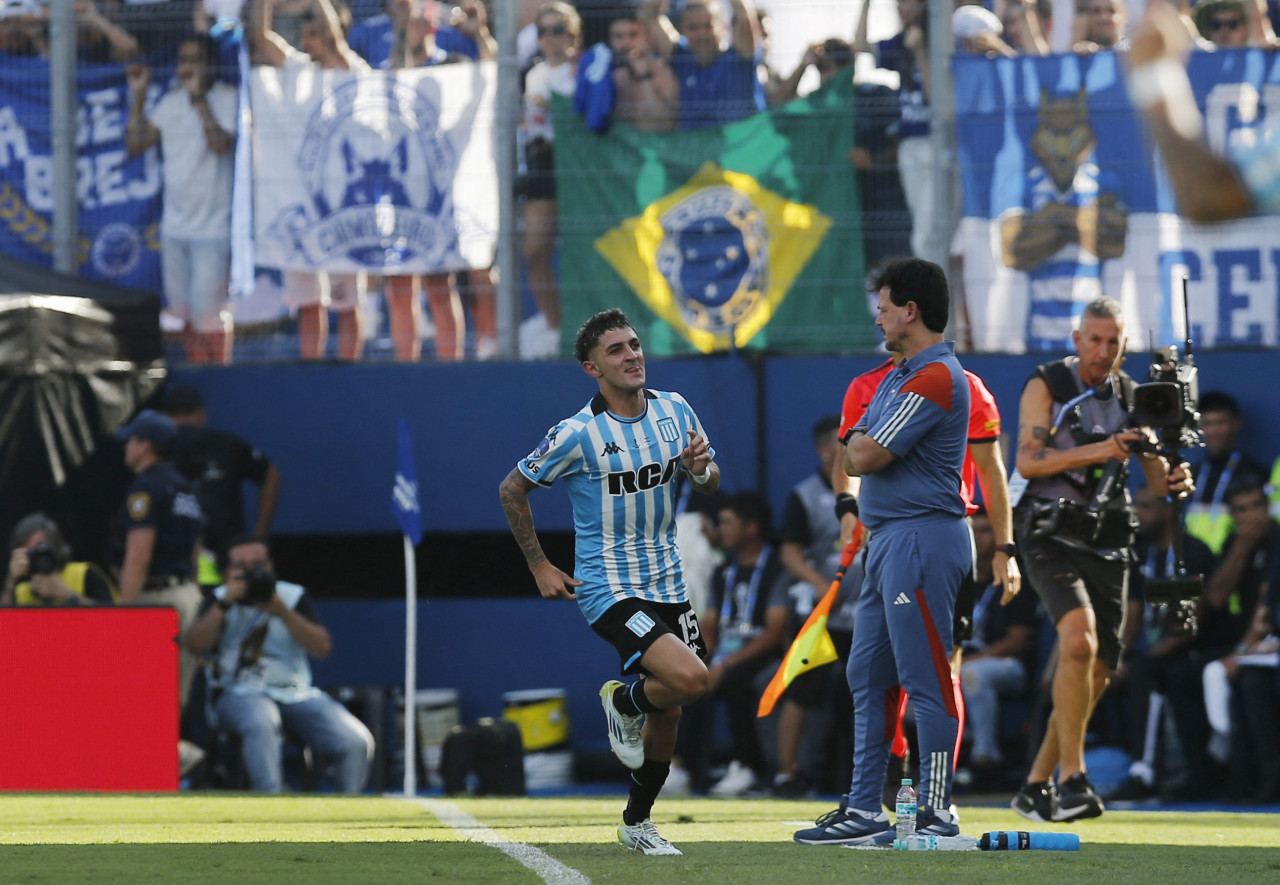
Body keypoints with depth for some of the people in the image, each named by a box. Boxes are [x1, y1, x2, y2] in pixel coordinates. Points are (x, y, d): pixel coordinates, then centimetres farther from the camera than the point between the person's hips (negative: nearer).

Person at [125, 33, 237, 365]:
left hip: (212, 228, -6)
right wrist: (138, 96, 2)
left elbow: (221, 144, -25)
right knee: (185, 313, 11)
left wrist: (199, 98, -25)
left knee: (207, 311, -10)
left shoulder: (228, 99, -8)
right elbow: (135, 144, 8)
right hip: (174, 225, 6)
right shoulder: (172, 101, 11)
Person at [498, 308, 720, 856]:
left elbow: (711, 484, 15)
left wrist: (702, 469, -10)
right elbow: (512, 490, -2)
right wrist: (539, 567, -2)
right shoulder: (579, 434, -14)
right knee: (690, 678, -25)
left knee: (668, 713, 9)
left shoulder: (674, 411, 2)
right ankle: (623, 701, 8)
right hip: (609, 588, -6)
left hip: (667, 583, 6)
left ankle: (637, 822, 29)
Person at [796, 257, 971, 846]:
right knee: (869, 677, 11)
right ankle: (864, 810, 15)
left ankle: (936, 813, -8)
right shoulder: (898, 376, 19)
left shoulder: (936, 379, -14)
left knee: (925, 679, -9)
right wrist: (866, 445, 3)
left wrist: (864, 445, 4)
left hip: (922, 538, -11)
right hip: (887, 539, 11)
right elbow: (855, 454, 22)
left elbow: (865, 457, -15)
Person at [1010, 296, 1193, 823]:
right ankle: (1072, 779, -24)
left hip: (1107, 543, 5)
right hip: (1051, 536, -5)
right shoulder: (1046, 385, -2)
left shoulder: (1131, 397, 10)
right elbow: (1028, 460, -12)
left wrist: (1173, 482, -17)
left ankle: (1036, 787, 17)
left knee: (1096, 675, 3)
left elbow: (1155, 474, 7)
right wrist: (1096, 451, -24)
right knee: (1079, 640, -27)